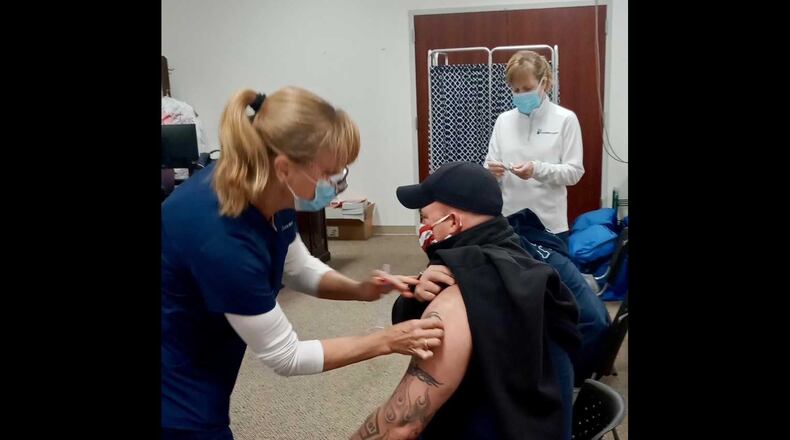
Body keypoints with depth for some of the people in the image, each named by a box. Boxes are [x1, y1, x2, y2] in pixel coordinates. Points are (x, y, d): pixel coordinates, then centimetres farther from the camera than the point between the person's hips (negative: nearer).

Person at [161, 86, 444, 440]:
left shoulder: (266, 192, -12)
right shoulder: (221, 238, -35)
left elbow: (299, 268, 7)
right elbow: (284, 356, -23)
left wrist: (359, 290, -10)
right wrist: (387, 341, -19)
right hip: (176, 396, -7)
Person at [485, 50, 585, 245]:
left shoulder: (565, 119, -3)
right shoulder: (503, 120, 6)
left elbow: (574, 172, -6)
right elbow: (490, 165, 7)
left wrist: (538, 169, -23)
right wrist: (491, 171, -17)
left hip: (549, 223, -2)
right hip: (507, 221, 3)